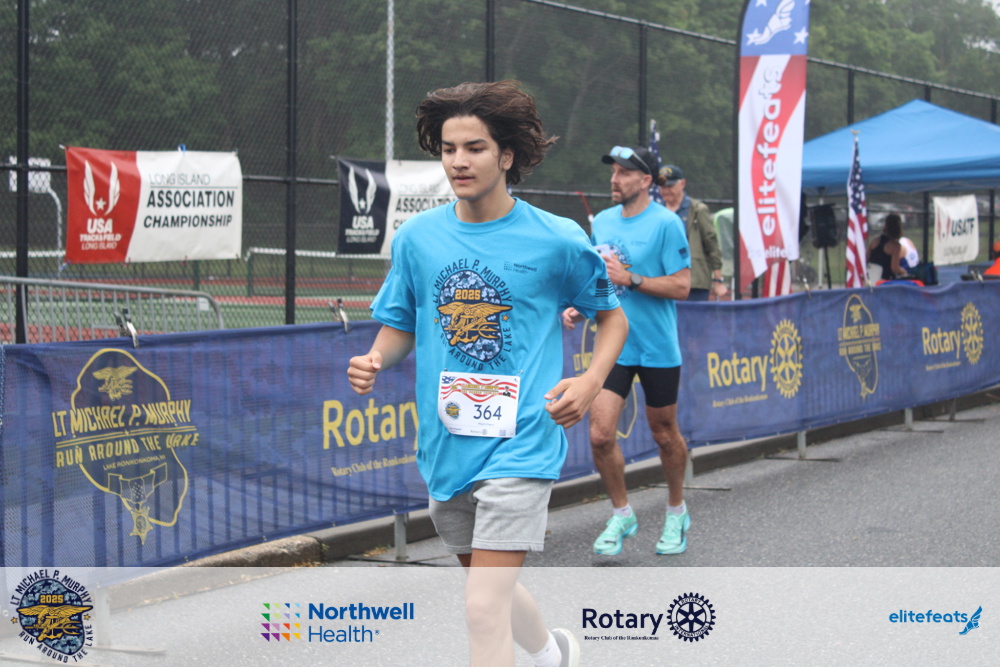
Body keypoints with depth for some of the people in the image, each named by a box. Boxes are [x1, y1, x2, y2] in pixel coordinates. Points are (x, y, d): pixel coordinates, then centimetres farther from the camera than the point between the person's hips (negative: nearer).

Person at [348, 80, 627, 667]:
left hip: (519, 446, -5)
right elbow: (400, 327, 13)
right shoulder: (417, 237, 3)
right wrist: (376, 361, -10)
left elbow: (612, 315, 7)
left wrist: (591, 381, -11)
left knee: (483, 607, -15)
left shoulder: (557, 240, -6)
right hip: (446, 444, 5)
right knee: (489, 585, 24)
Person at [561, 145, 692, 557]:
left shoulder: (666, 223, -11)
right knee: (600, 434, -8)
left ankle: (676, 512, 34)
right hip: (613, 345, 4)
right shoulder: (602, 222, 7)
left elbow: (681, 287, -15)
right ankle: (621, 515, 14)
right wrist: (578, 305, 3)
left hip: (658, 349, -4)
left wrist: (630, 278, -21)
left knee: (664, 435, 11)